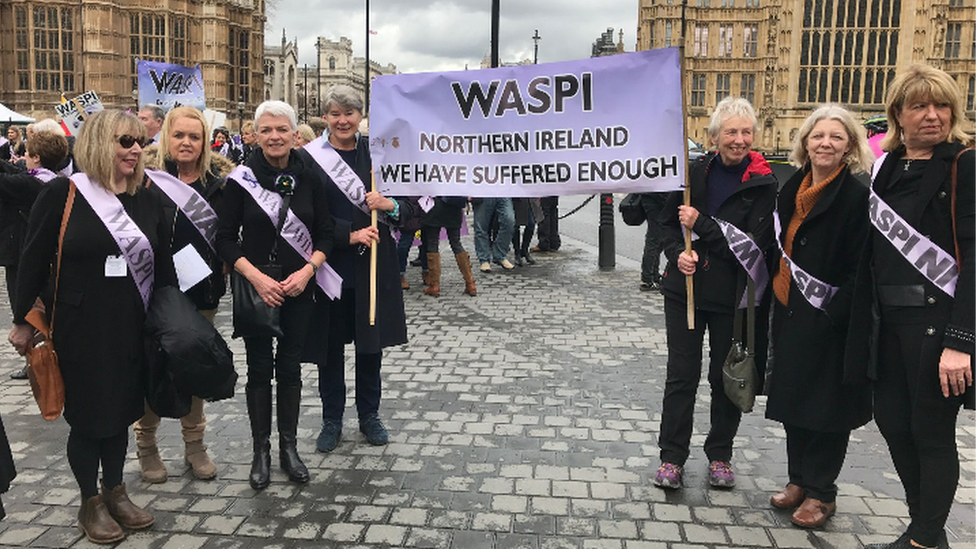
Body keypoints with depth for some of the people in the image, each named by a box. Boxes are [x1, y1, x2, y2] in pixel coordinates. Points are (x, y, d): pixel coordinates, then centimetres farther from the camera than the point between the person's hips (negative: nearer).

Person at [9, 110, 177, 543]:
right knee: (87, 414, 8)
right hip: (80, 328, -4)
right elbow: (33, 261, -5)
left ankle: (115, 491, 34)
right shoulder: (62, 194, -9)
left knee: (121, 409, 15)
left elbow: (164, 267, 9)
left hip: (131, 329, 4)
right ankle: (90, 503, 26)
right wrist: (23, 320, -2)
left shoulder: (147, 201, 4)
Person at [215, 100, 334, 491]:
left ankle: (289, 447, 23)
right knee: (259, 368, 5)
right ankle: (261, 450, 20)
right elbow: (225, 239, -4)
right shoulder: (242, 178, -5)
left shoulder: (310, 177, 0)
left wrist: (307, 270, -12)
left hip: (298, 287, 2)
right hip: (255, 287, -1)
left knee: (289, 366, 9)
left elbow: (325, 234, 4)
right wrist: (256, 277, -16)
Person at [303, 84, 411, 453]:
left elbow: (409, 208, 5)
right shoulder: (311, 158, -2)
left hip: (374, 265, 2)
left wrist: (390, 205, -16)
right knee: (330, 346, 7)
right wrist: (350, 235, -16)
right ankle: (332, 420, 23)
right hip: (330, 265, -2)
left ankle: (369, 416, 27)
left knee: (371, 342, 10)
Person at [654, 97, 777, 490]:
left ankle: (720, 455, 28)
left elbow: (753, 244, -13)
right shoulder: (693, 172, 1)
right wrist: (679, 254, -9)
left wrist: (700, 224, -15)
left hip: (732, 295, -1)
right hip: (685, 287, 2)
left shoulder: (762, 184, -6)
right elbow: (668, 222, 10)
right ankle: (672, 457, 16)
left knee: (726, 376, 11)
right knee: (681, 374, 5)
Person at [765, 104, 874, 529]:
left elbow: (859, 268, -14)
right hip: (789, 313, 7)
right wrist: (777, 305, 11)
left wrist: (835, 316, -21)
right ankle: (799, 480, 30)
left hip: (828, 321, -6)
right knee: (793, 397, 14)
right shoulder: (792, 188, 9)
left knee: (825, 404, 5)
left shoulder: (857, 196, -11)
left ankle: (820, 492, 20)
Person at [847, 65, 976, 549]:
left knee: (931, 432, 4)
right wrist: (867, 321, 9)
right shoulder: (887, 169, 11)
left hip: (937, 320, -7)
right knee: (891, 419, 14)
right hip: (888, 319, 7)